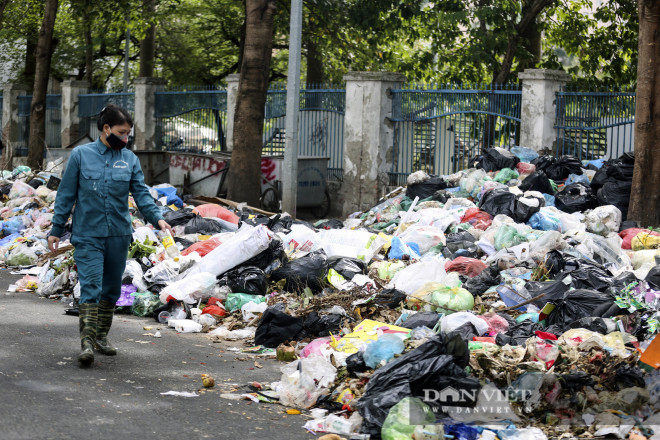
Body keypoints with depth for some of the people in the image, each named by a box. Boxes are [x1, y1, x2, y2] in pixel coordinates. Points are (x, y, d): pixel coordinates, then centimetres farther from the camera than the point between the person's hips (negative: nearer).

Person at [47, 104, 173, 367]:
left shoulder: (129, 159, 5)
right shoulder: (81, 155, -2)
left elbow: (141, 194, 1)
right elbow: (66, 195, 2)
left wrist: (157, 218, -17)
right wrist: (56, 230, 1)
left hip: (119, 235, 4)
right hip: (87, 235, -4)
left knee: (112, 288, 12)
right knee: (90, 287, -13)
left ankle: (101, 336, 27)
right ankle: (87, 342, -15)